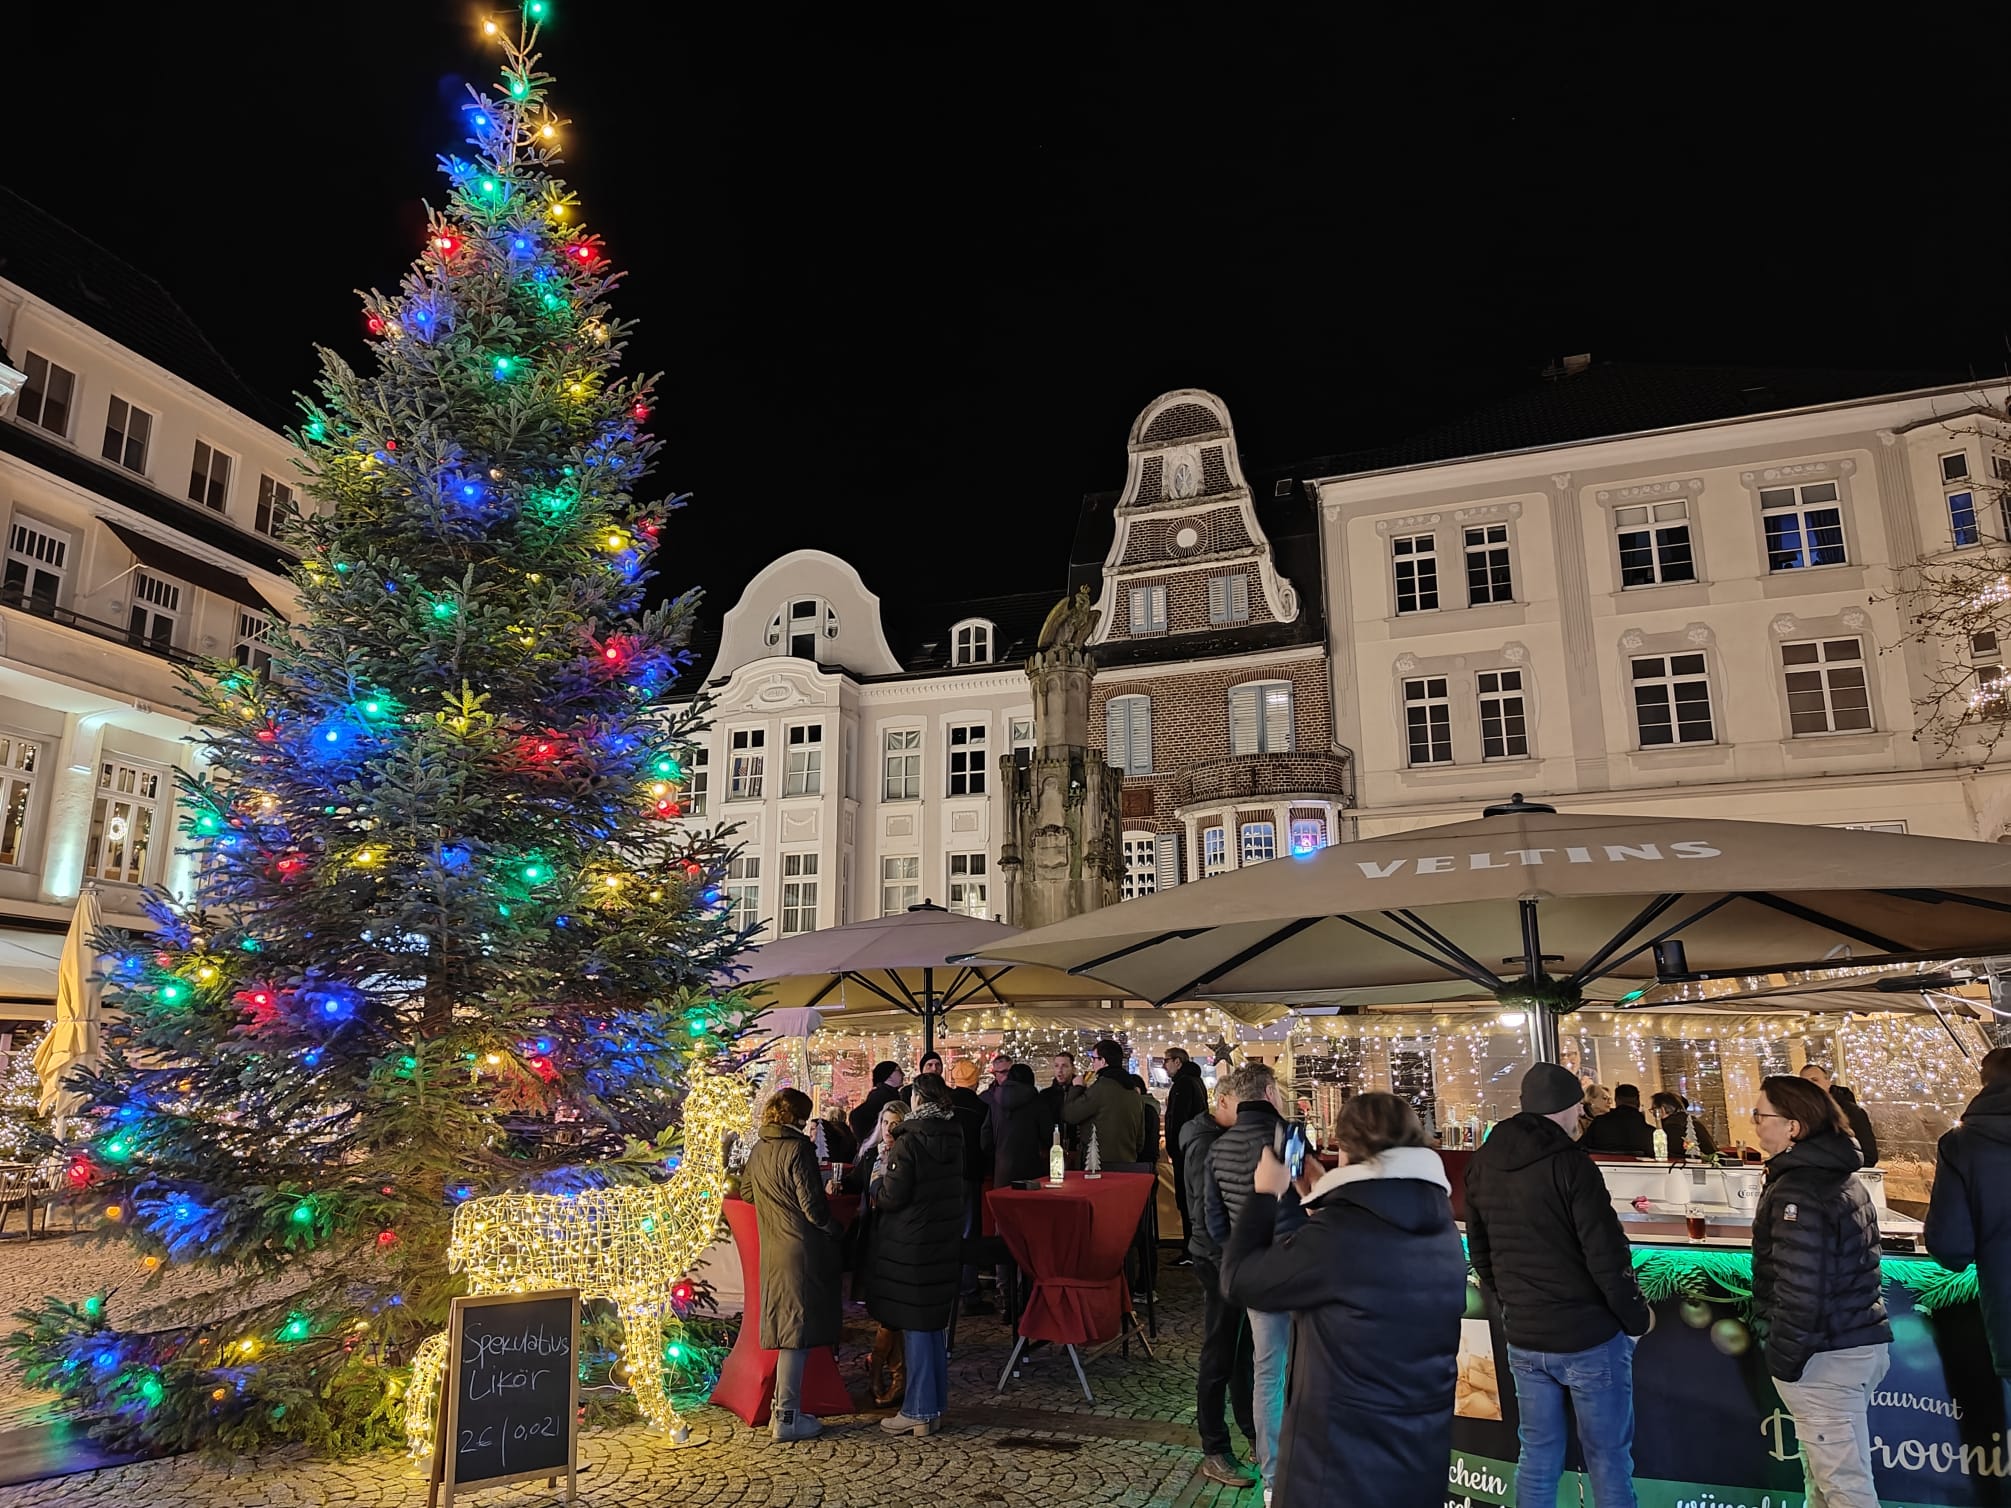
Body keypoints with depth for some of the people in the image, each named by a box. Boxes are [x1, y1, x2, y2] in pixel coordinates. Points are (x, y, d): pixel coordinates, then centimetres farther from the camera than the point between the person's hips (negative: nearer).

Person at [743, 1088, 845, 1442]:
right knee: (797, 1332, -2)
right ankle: (787, 1418, 3)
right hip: (802, 1251, -8)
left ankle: (783, 1410, 24)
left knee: (787, 1330, 17)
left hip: (773, 1251, 8)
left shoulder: (758, 1151, 8)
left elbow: (747, 1192, 20)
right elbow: (813, 1206, -17)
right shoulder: (797, 1149, -17)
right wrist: (838, 1234, -4)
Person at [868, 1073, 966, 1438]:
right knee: (936, 1324, 16)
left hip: (911, 1246, -7)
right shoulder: (954, 1139, 4)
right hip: (946, 1243, 7)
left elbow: (891, 1197, -19)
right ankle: (935, 1406, 25)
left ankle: (918, 1412, 9)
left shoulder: (909, 1142, -19)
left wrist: (880, 1179, 3)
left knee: (915, 1327, 1)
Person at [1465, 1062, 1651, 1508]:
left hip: (1523, 1338, 5)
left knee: (1537, 1455, 15)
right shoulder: (1569, 1163, -17)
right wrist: (1637, 1318, -2)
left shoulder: (1482, 1165, 3)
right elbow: (1606, 1257, -17)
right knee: (1607, 1458, 8)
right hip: (1589, 1337, -5)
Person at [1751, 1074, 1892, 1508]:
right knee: (1824, 1473, 20)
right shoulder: (1842, 1178, 10)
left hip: (1825, 1358, -10)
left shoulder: (1795, 1190, -20)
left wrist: (1782, 1357, -14)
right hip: (1863, 1342, 10)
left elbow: (1798, 1286, -23)